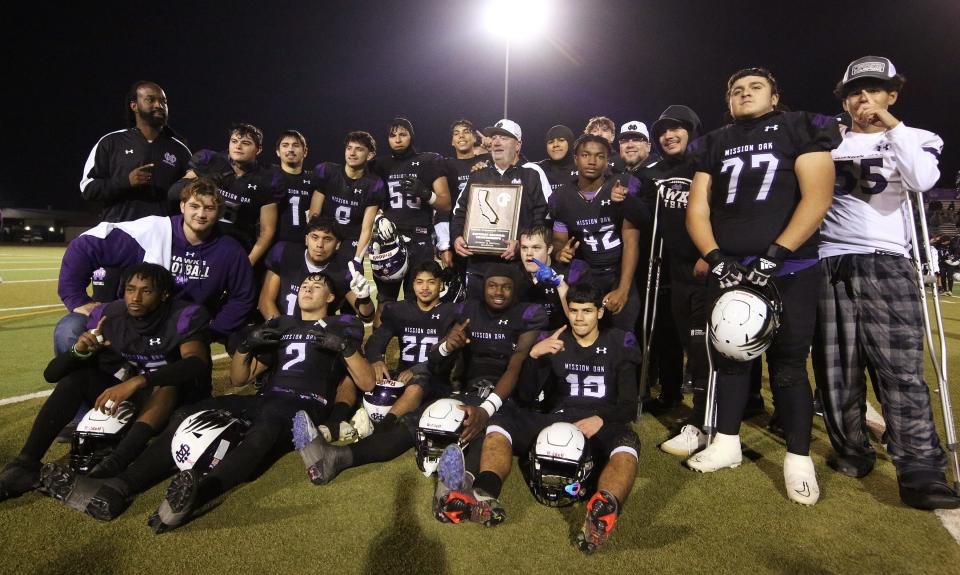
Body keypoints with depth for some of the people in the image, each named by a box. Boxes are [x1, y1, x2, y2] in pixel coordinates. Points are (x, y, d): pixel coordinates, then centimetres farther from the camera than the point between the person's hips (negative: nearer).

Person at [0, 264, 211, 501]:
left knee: (169, 381, -34)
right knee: (76, 375, -14)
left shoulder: (184, 316, -20)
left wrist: (137, 381, -47)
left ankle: (112, 467, -44)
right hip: (127, 396, 4)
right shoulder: (108, 316, -9)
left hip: (174, 400, -4)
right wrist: (79, 351, -30)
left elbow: (198, 363, -38)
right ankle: (25, 464, -20)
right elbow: (52, 373, -8)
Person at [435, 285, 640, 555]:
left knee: (627, 444, -35)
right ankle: (485, 498, -45)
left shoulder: (619, 343, 11)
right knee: (500, 422, -22)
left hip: (600, 426, -1)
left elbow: (629, 406, 7)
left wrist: (601, 420, -15)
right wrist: (533, 355, -14)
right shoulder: (554, 340, 13)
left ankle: (605, 510, -62)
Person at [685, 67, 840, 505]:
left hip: (789, 271, -3)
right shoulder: (712, 146, 13)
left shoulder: (802, 130, 4)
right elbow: (697, 209, 7)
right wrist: (717, 259, -7)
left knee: (788, 363, 0)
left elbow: (816, 197, -7)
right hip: (728, 269, 4)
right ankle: (727, 443, 22)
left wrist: (773, 256, -15)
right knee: (729, 356, 9)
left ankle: (798, 457, 15)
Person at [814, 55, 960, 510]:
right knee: (836, 366, 3)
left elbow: (923, 180, -11)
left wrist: (891, 125, -9)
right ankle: (850, 450, 15)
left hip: (885, 264, -2)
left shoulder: (915, 139, 11)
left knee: (900, 368, -10)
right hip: (829, 263, 2)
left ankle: (920, 472, -5)